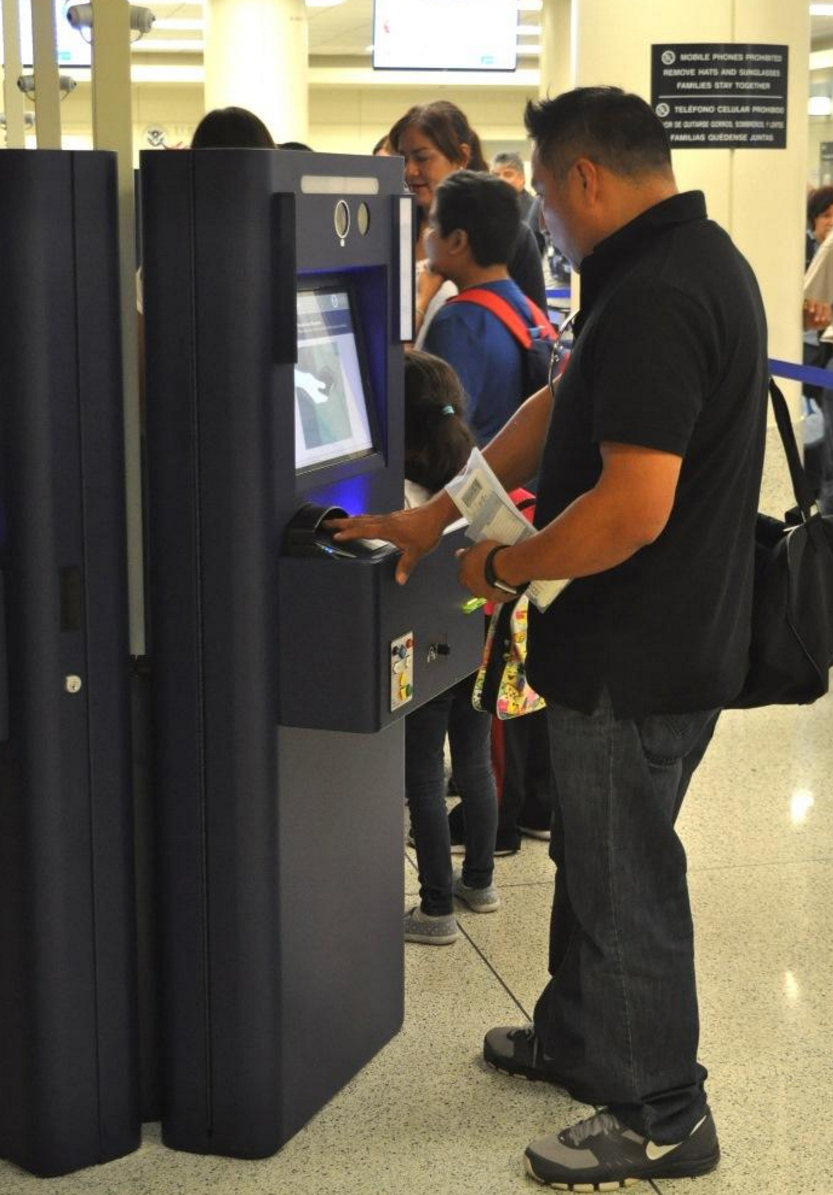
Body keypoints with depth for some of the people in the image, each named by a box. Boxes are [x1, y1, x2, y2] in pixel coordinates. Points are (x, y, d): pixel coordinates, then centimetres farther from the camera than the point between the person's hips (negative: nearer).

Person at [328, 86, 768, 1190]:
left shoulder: (654, 298, -26)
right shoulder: (693, 261, 9)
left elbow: (633, 509, -31)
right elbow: (556, 408, 13)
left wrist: (505, 568, -14)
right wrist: (432, 517, 13)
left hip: (636, 661, -10)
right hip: (673, 635, 10)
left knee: (626, 878, 6)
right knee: (595, 850, 24)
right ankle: (574, 1038, 43)